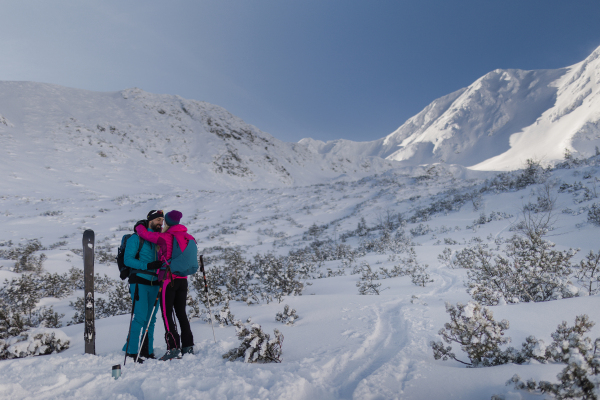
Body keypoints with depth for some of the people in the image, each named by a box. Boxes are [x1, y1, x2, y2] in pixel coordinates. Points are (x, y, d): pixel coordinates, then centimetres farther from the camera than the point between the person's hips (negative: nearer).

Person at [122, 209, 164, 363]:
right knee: (140, 317, -9)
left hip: (155, 283, 6)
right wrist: (148, 266, -21)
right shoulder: (136, 238, -3)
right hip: (139, 282, -6)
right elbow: (127, 260, -10)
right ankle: (132, 350, 2)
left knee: (151, 318, 8)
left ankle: (147, 350, 16)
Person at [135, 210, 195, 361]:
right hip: (183, 279, 6)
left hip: (169, 279, -6)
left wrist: (139, 226, 22)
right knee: (181, 313, 14)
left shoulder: (164, 237, -10)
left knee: (167, 314, -1)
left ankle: (173, 347, -4)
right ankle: (188, 346, 16)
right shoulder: (188, 237, 7)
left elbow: (143, 233, -1)